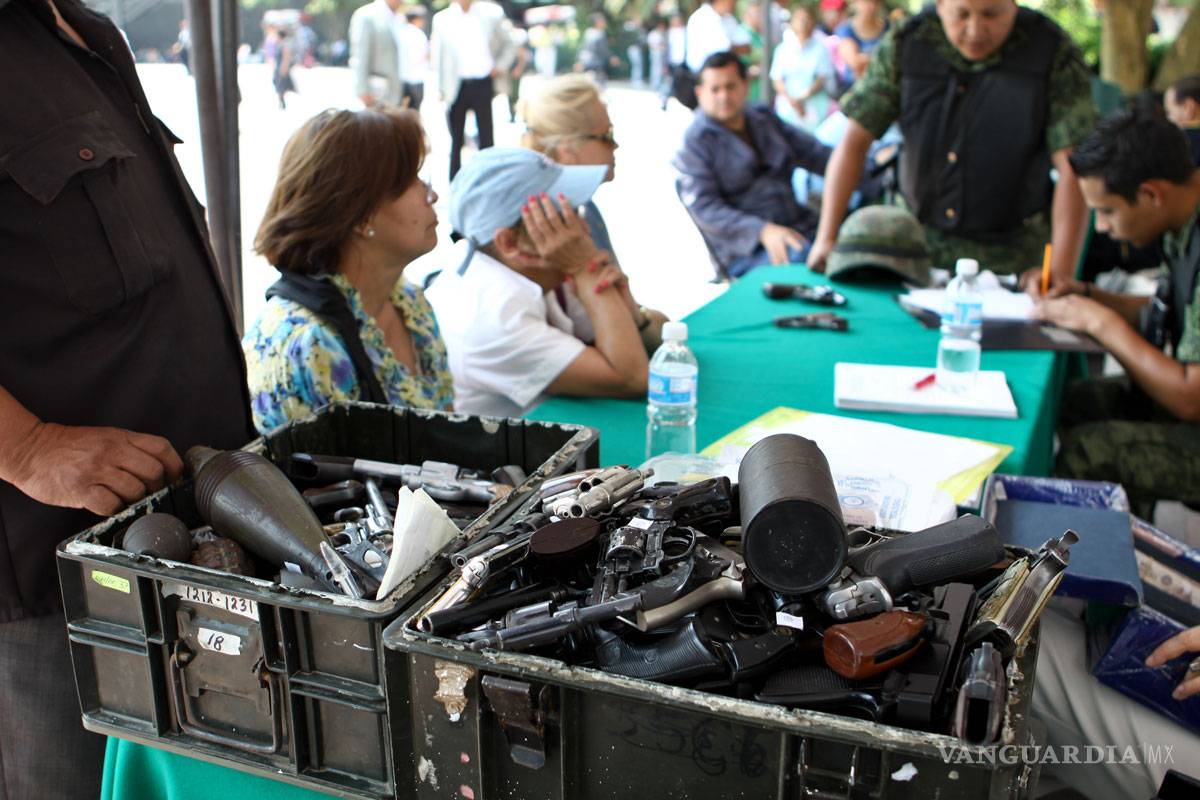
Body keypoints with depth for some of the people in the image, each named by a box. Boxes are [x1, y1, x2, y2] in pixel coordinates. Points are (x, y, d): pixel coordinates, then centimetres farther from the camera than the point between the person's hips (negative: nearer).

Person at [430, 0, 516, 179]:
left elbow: (509, 45, 14)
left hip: (483, 85, 0)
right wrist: (439, 89, 1)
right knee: (456, 141, 6)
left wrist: (500, 66, -2)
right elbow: (437, 57, 7)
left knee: (486, 138, 2)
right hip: (457, 87, 0)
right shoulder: (442, 18, 4)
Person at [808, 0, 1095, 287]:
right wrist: (826, 238, -9)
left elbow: (1072, 169, -16)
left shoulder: (1056, 54, -9)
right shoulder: (903, 45, -3)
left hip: (1010, 253, -2)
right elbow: (854, 140, -3)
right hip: (920, 239, 2)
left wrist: (1061, 273, -26)